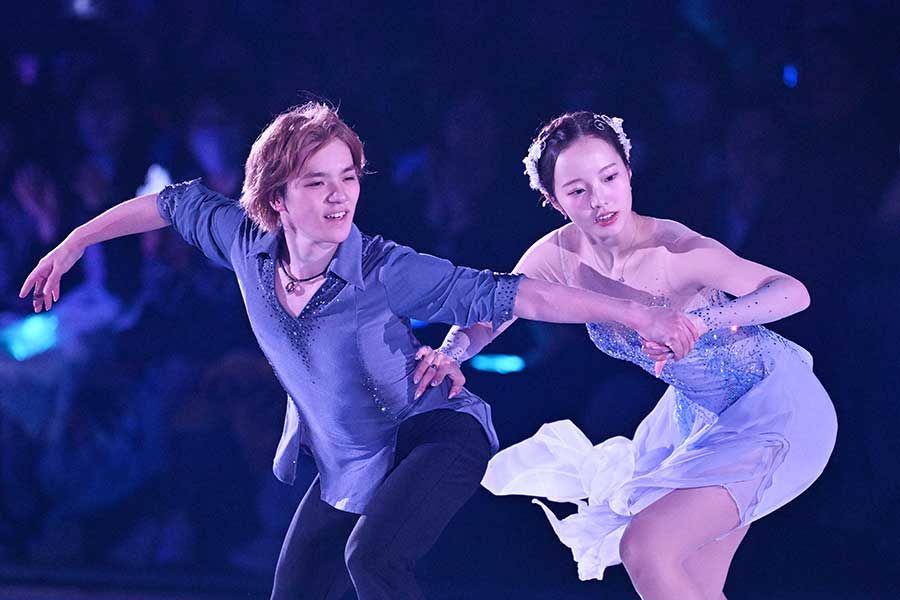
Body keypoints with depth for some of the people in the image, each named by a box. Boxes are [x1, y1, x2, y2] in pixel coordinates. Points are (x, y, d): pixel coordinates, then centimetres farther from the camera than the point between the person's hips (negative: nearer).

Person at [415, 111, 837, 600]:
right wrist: (448, 355, -21)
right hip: (697, 409, 7)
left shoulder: (674, 253, -29)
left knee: (645, 550, -19)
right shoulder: (559, 256, -12)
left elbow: (793, 293, -34)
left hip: (773, 408, -7)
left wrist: (701, 320, -49)